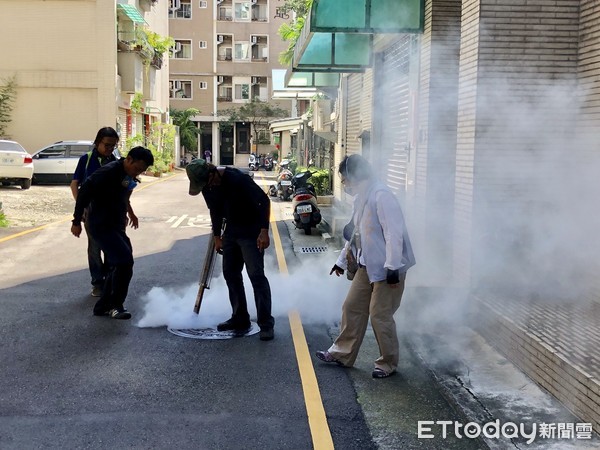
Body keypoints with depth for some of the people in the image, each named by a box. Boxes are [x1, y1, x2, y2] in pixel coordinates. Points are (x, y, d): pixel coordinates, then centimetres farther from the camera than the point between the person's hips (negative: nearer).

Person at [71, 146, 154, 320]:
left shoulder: (129, 177, 9)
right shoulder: (108, 172, -18)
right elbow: (84, 192, -17)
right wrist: (77, 221, -14)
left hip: (116, 227, 9)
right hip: (101, 226, -9)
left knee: (118, 265, 10)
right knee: (125, 261, -18)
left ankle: (103, 306, 21)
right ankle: (115, 305, -7)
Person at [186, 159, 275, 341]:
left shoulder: (236, 179, -26)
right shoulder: (207, 186, -2)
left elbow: (263, 200, -25)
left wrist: (264, 231, -30)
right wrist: (217, 237, 17)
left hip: (251, 229, -8)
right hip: (231, 230, 8)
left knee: (256, 274, -13)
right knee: (230, 273, 9)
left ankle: (266, 324, -9)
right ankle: (240, 319, 20)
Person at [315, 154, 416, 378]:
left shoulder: (381, 195, -18)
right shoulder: (361, 198, 13)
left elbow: (393, 232, -23)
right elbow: (354, 232, 23)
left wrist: (392, 268, -24)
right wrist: (342, 261, 29)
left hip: (387, 268, -9)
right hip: (366, 266, 10)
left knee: (380, 316, -2)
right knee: (352, 308, 14)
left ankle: (388, 363, 16)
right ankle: (343, 353, 28)